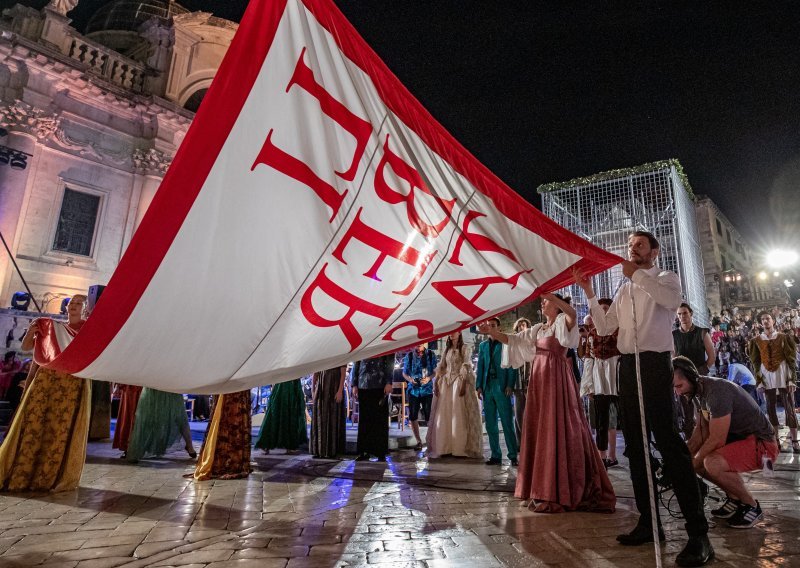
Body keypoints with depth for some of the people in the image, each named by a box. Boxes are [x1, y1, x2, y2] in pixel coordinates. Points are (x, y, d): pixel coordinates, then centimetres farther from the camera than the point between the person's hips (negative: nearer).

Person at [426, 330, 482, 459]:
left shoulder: (464, 348, 0)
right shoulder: (447, 349, 16)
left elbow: (466, 367, -9)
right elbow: (441, 367, 13)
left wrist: (463, 384, -20)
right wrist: (436, 383, 3)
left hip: (459, 382, -5)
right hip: (446, 383, 5)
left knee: (458, 414, -6)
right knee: (444, 415, 2)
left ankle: (460, 449, -2)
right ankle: (445, 448, 8)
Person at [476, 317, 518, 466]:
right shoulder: (483, 345, 15)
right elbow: (480, 366, 13)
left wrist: (510, 385, -13)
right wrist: (479, 386, 4)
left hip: (502, 387, -5)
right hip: (487, 387, 5)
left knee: (507, 423, -3)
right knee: (490, 424, 8)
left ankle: (513, 456, 3)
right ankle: (496, 455, 15)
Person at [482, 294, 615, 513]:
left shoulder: (562, 323, -2)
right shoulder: (537, 329, 19)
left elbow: (572, 313, -26)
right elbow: (511, 339, 17)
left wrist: (548, 294, -30)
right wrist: (491, 331, 7)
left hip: (556, 380, -7)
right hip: (539, 379, 7)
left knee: (557, 430, -7)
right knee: (539, 430, 8)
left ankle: (559, 493, -2)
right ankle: (544, 489, 16)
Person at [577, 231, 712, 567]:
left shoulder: (666, 278, 4)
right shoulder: (624, 291, 19)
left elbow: (671, 299, -22)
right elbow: (604, 328, 11)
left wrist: (636, 274, -15)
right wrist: (589, 293, 3)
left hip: (655, 363, -7)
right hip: (627, 365, 7)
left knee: (668, 442, -12)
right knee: (635, 445, 10)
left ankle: (698, 532, -4)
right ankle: (649, 521, 21)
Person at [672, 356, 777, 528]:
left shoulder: (716, 391, -29)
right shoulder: (698, 391, 1)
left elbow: (717, 440, -26)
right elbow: (701, 431, 6)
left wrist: (692, 464, -15)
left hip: (762, 443, -10)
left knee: (713, 464, -32)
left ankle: (751, 506, -6)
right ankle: (734, 498, 17)